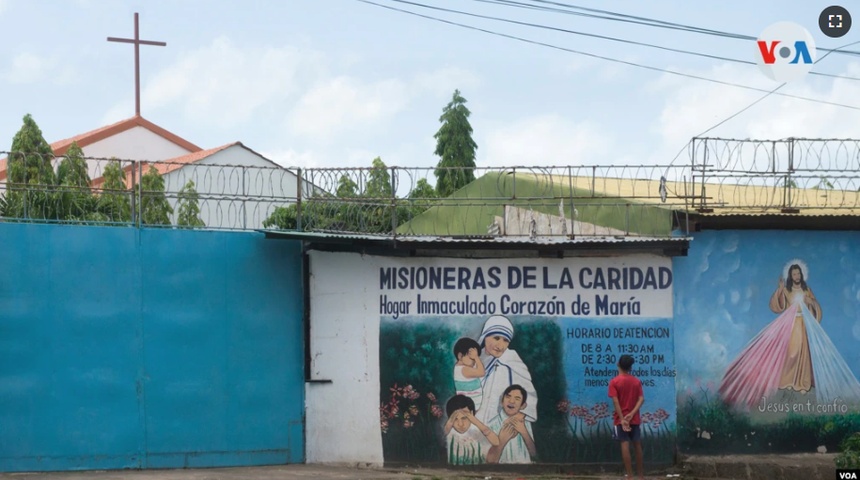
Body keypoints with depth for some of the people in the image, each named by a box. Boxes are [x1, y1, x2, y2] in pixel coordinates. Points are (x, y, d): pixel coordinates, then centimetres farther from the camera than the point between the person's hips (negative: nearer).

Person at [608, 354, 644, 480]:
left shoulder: (614, 382, -7)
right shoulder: (637, 381, 4)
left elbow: (615, 401, -15)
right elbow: (641, 399, -6)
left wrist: (622, 419, -17)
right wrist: (632, 413, -12)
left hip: (621, 418, -3)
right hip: (634, 419, 3)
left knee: (625, 445, -4)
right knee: (637, 445, 9)